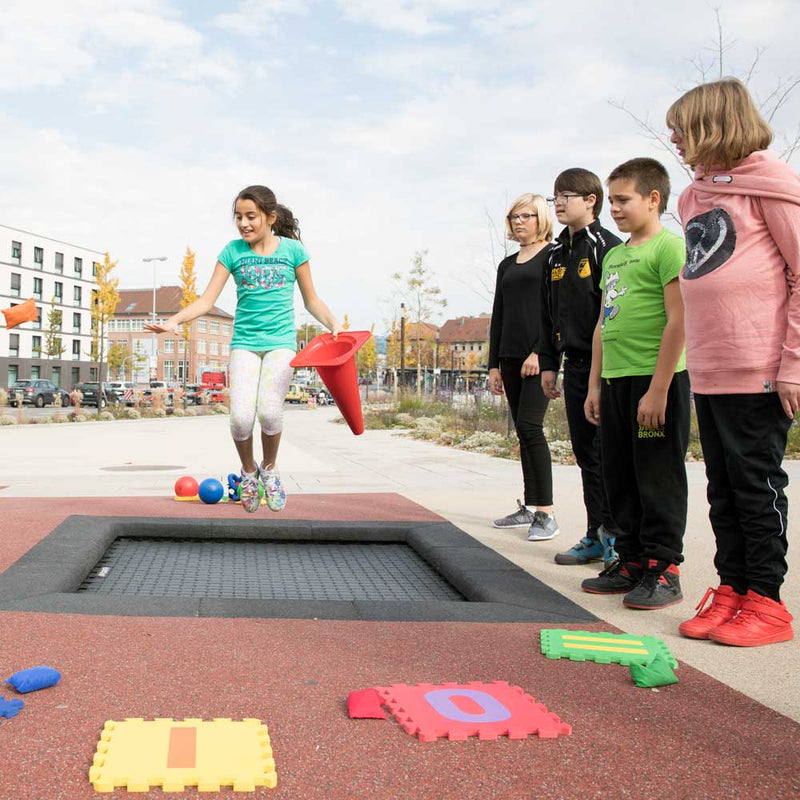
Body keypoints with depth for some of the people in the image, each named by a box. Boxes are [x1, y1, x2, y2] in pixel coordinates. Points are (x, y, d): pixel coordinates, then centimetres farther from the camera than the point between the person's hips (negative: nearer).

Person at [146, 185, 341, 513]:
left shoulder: (292, 249, 4)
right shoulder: (233, 251, 5)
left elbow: (312, 301, 11)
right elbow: (206, 301, 2)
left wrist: (333, 325, -6)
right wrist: (174, 321, -14)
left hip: (280, 341, -1)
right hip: (245, 342, 1)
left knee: (269, 410, -24)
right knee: (241, 417, -19)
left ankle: (269, 469, 6)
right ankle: (249, 472, 12)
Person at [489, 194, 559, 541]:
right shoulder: (507, 265, 20)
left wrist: (541, 351, -18)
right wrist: (494, 364, 15)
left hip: (541, 356, -7)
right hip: (511, 357, 7)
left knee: (529, 426, -15)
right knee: (524, 432, 8)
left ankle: (546, 513, -11)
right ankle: (530, 507, 15)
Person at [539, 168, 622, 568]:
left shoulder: (608, 247, -6)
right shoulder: (556, 254, 16)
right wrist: (549, 363, 15)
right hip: (575, 366, 7)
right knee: (586, 452, 10)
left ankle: (616, 534, 6)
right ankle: (596, 536, 17)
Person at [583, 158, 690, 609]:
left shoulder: (669, 247, -8)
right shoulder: (614, 256, 18)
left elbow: (679, 321, -15)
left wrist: (658, 389, -19)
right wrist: (595, 385, 17)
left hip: (655, 380, -8)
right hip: (615, 381, 9)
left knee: (659, 478, -1)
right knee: (620, 476, 13)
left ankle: (664, 569, 9)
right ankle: (632, 561, 24)